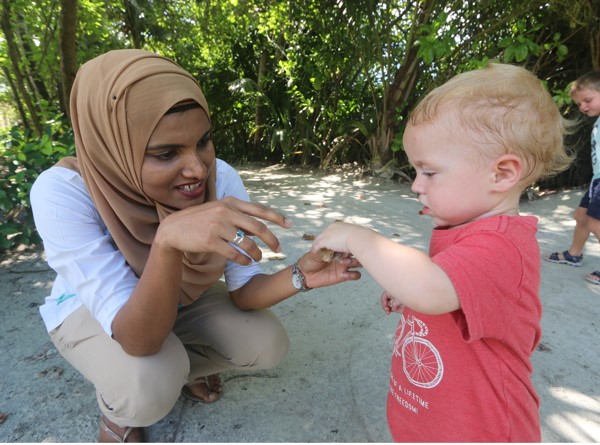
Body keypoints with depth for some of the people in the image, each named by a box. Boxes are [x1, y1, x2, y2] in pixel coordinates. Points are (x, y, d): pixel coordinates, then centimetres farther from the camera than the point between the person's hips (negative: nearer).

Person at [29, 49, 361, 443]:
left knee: (267, 345, -14)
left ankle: (179, 365, 16)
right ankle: (117, 403, 8)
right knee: (149, 388, -31)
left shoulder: (220, 177, -27)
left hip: (182, 297, 3)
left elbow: (242, 290, -20)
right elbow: (139, 342, -39)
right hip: (90, 307, -2)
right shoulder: (63, 192, -35)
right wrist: (167, 240, -56)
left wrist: (301, 276, -39)